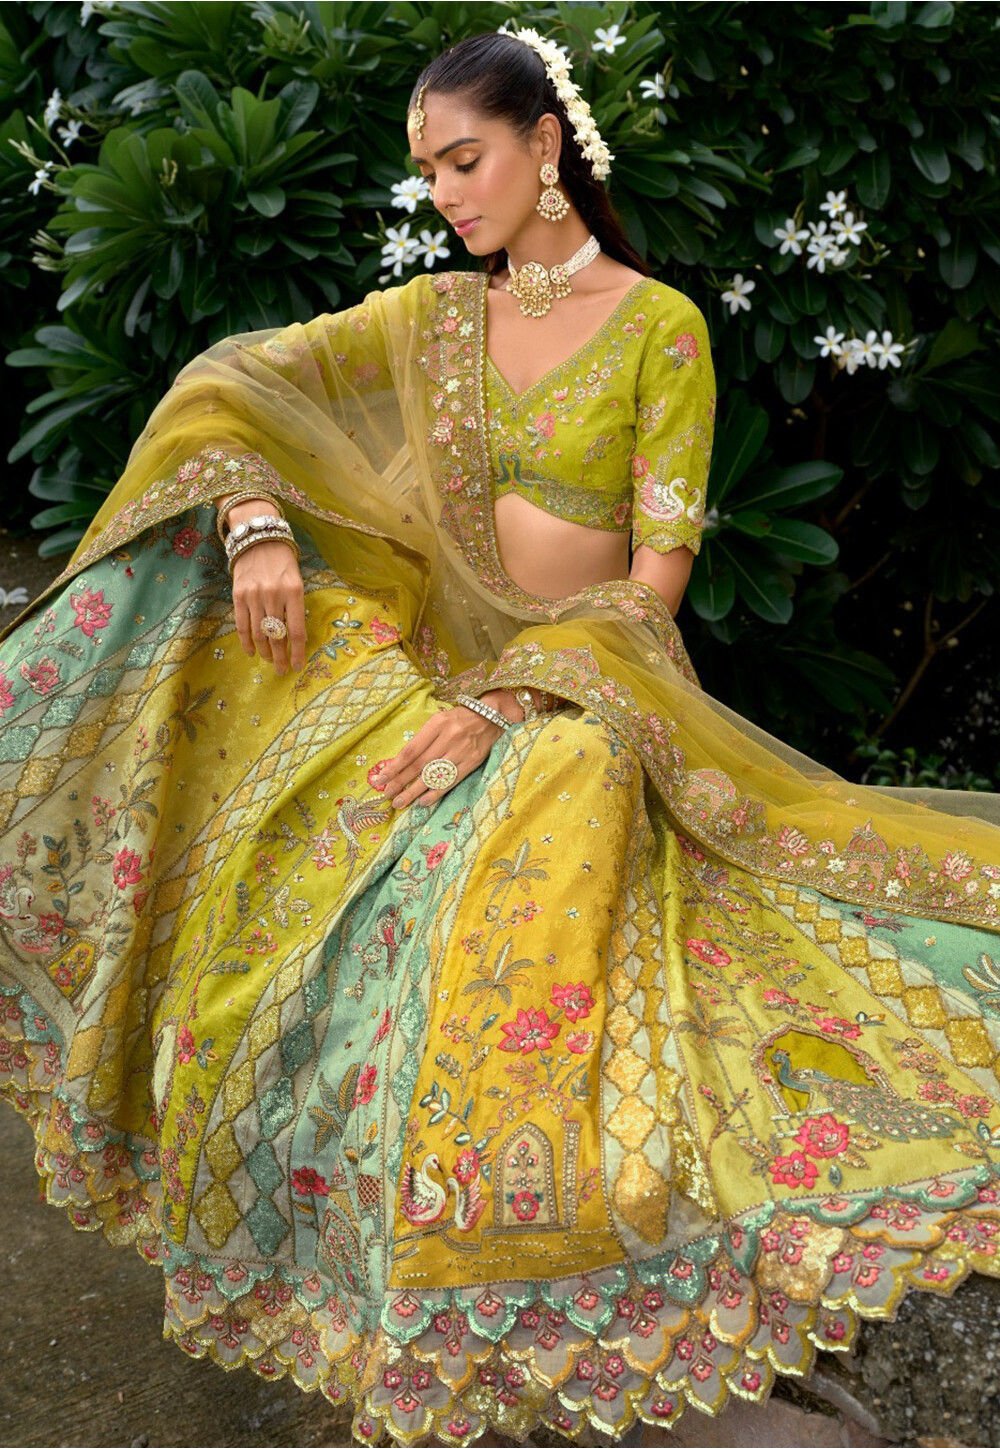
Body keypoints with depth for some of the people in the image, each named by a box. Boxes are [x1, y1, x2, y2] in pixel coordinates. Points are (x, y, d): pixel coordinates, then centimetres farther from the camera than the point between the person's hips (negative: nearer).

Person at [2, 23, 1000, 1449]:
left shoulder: (661, 327, -3)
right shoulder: (435, 314, 11)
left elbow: (657, 573, -9)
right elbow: (235, 378, 8)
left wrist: (506, 701, -20)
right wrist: (257, 525, -12)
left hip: (587, 692, -4)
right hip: (427, 664, 5)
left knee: (501, 972, -27)